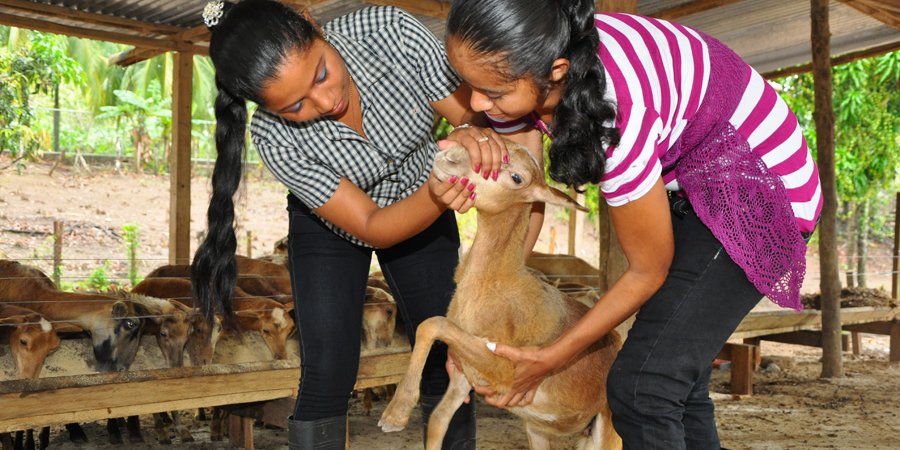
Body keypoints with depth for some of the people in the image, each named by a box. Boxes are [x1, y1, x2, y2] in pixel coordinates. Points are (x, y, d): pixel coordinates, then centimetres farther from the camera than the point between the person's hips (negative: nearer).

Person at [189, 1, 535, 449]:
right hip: (332, 224, -2)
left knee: (444, 357, 5)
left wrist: (474, 136, -47)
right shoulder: (275, 138, -32)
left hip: (422, 207, 2)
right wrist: (436, 198, -49)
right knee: (328, 375, -10)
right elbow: (370, 228, -29)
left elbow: (470, 110, -22)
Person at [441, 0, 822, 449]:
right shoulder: (524, 67, -17)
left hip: (760, 186, -8)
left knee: (642, 384, -15)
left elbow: (648, 271, -20)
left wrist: (550, 358, -12)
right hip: (692, 189, 8)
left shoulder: (619, 118, -37)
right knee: (675, 375, 11)